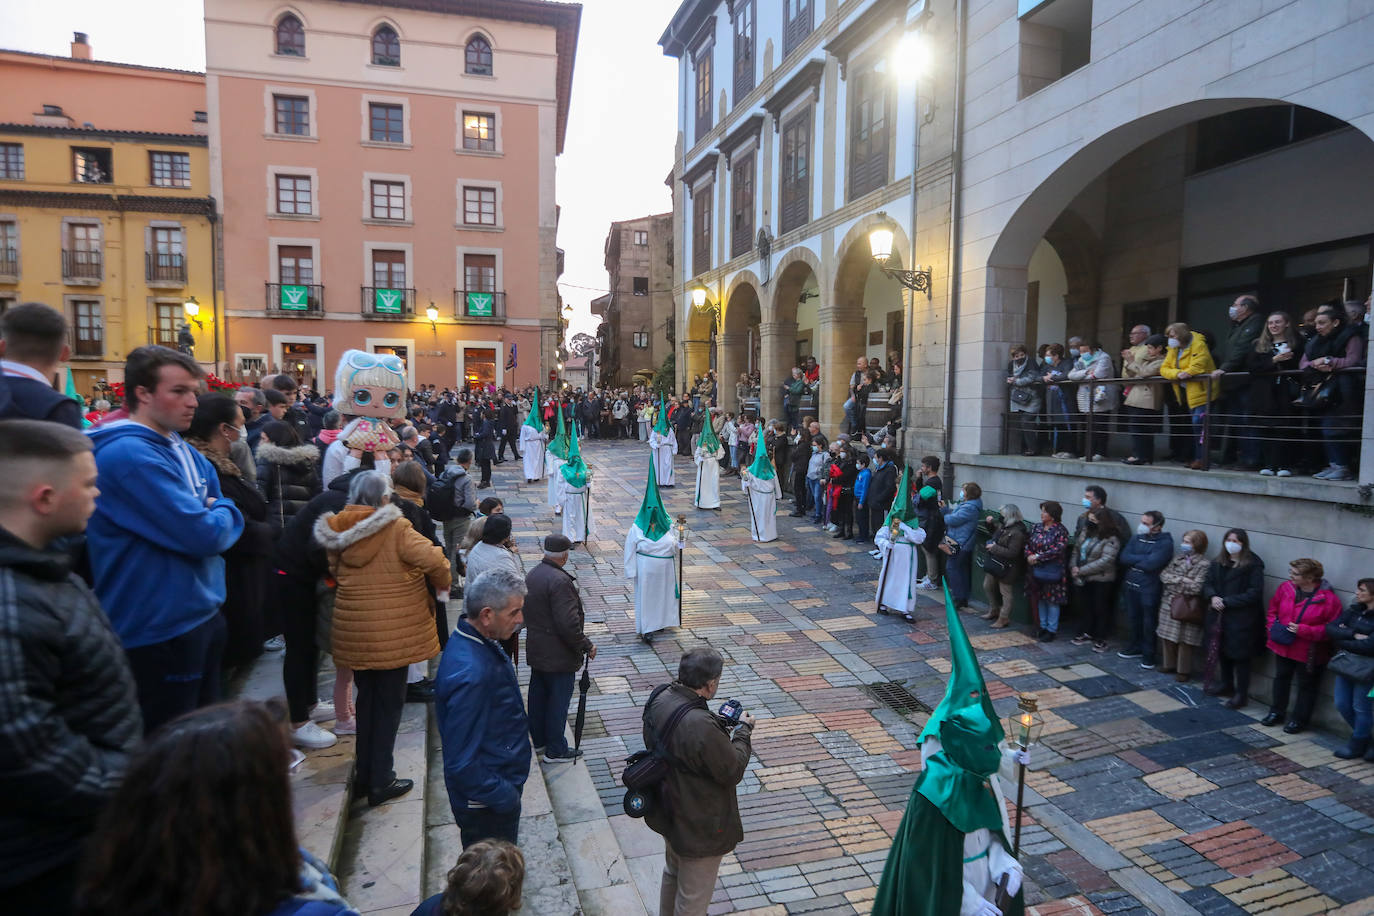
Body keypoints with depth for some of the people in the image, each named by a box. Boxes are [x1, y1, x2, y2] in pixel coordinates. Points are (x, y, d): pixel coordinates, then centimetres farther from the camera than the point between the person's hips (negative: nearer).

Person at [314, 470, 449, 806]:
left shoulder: (339, 531, 0)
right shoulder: (396, 529, -17)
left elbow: (333, 571, 11)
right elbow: (434, 560, -22)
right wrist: (442, 584, -3)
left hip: (353, 632, 6)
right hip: (393, 633, -5)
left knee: (367, 699, 21)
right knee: (389, 703, 8)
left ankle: (365, 773, 33)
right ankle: (380, 781, 15)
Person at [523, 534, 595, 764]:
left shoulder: (532, 574, 3)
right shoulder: (560, 581, -26)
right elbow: (568, 624, -28)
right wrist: (587, 646, -17)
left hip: (536, 650, 9)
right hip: (558, 655, -9)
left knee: (538, 695, 20)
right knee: (558, 700, 5)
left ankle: (539, 740, 35)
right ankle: (555, 750, 16)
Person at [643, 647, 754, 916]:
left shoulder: (659, 698, -13)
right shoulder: (702, 727, -40)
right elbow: (733, 771, -24)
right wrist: (743, 730, -11)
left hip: (666, 811, 8)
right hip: (698, 828, -8)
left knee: (673, 873, 33)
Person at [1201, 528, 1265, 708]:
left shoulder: (1253, 565, -10)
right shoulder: (1218, 562, 8)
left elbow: (1254, 593, -13)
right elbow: (1207, 583, 12)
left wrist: (1227, 601, -16)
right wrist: (1213, 597, -10)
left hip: (1241, 618, -6)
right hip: (1219, 615, 6)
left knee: (1240, 656, 1)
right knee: (1222, 650, 16)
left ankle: (1241, 693, 11)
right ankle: (1226, 684, 32)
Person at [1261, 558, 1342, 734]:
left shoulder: (1329, 599, -20)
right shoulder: (1285, 588, -6)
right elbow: (1273, 610, 11)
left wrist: (1304, 630, -25)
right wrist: (1273, 627, -3)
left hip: (1308, 653, -5)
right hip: (1282, 646, 5)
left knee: (1307, 686, 12)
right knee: (1281, 678, 20)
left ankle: (1299, 719, 29)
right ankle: (1276, 712, 37)